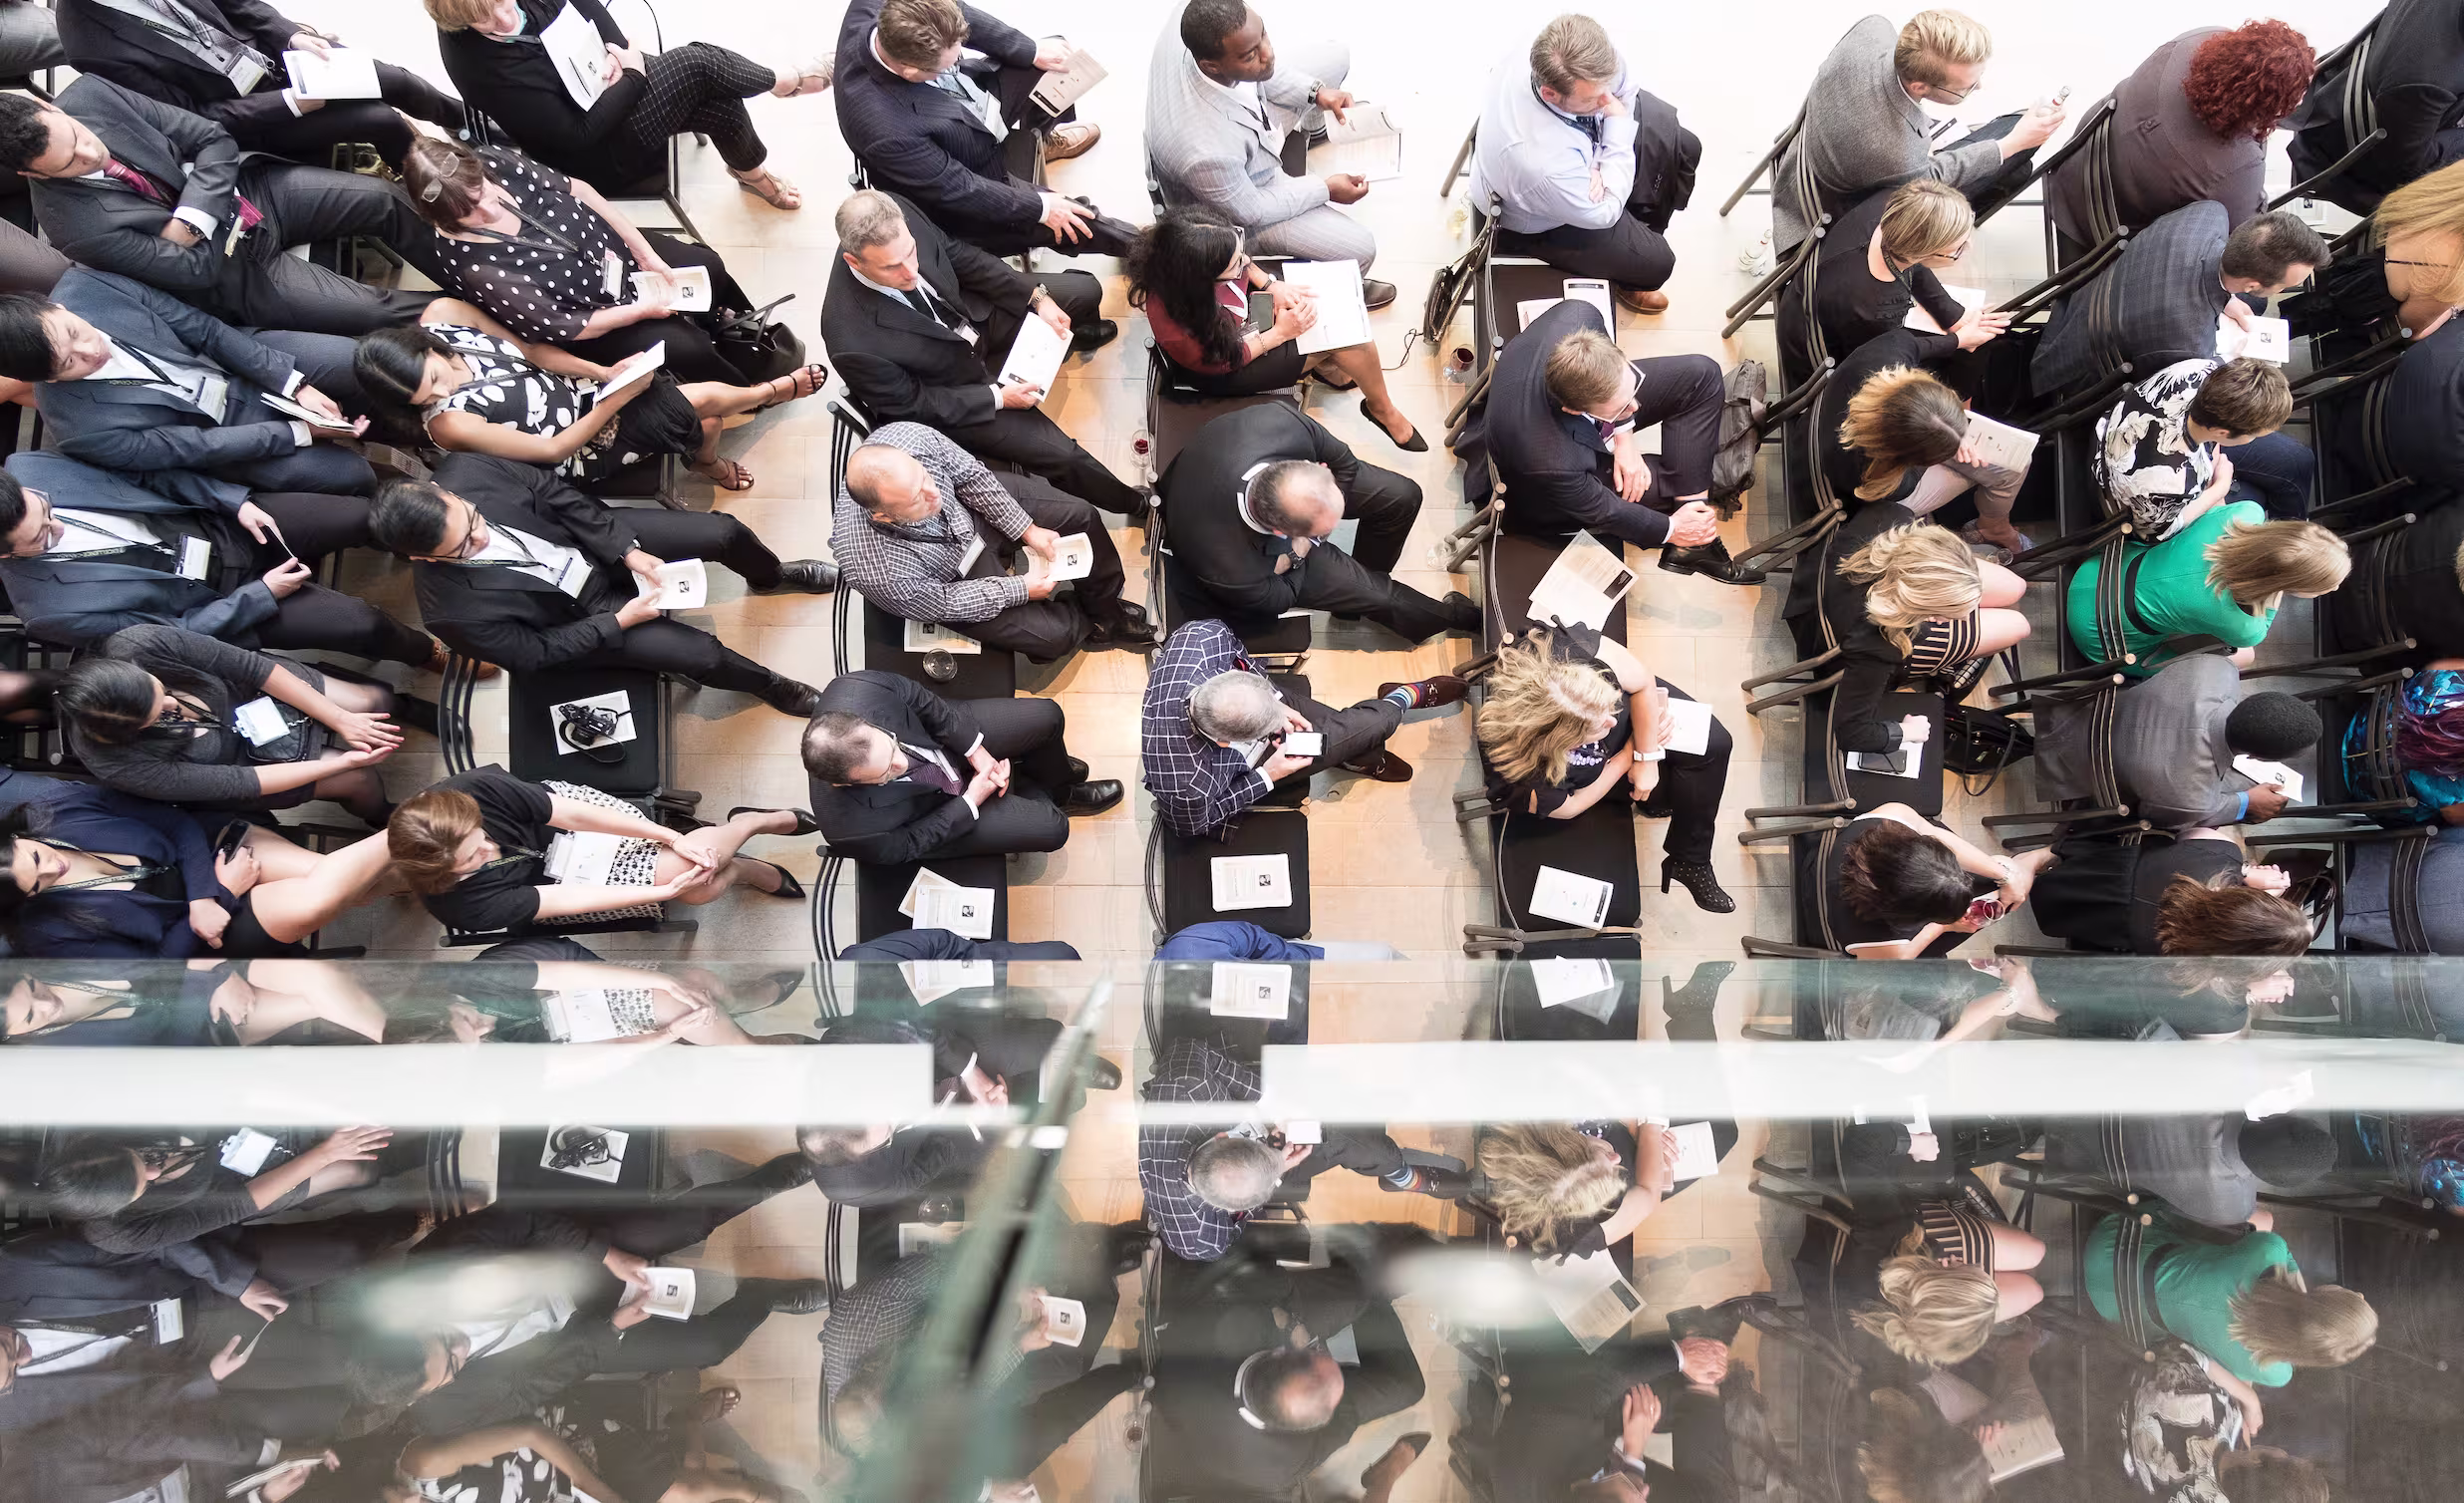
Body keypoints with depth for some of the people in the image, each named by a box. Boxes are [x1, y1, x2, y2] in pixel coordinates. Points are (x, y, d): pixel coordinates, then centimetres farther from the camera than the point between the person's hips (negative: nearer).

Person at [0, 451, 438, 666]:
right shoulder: (49, 609, -24)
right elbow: (176, 633, -16)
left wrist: (236, 501, -12)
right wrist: (263, 594, -17)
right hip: (213, 598, -4)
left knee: (364, 517, -15)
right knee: (360, 624, -20)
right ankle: (425, 652, 14)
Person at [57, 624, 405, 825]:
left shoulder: (141, 644, -35)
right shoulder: (119, 765, -38)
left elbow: (252, 666, -24)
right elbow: (235, 783, -30)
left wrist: (341, 719, -23)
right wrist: (344, 763, -29)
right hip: (236, 756, -3)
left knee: (377, 701, -1)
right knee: (362, 779, -8)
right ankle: (379, 818, 29)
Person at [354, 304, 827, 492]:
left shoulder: (442, 314, -14)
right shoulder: (447, 422, -26)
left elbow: (527, 347, -3)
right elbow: (552, 450, -21)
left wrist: (605, 373, -16)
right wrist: (618, 397, -26)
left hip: (576, 384, 6)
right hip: (581, 444, -5)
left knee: (706, 417, -6)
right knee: (707, 398, -15)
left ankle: (706, 461, 29)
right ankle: (772, 391, 16)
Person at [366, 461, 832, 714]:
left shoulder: (462, 470, -26)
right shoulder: (453, 611, -32)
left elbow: (554, 493, -11)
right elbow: (533, 652, -17)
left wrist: (627, 549, -17)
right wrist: (618, 621, -18)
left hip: (594, 538, 4)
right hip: (578, 611, -3)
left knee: (724, 533, -9)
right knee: (701, 654, -17)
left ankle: (771, 575, 29)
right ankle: (770, 686, 19)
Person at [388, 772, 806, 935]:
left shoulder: (473, 790, -35)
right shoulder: (467, 906, -37)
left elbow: (572, 813, -26)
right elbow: (570, 898, -31)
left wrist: (674, 838, -26)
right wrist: (666, 891, -26)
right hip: (547, 877, -1)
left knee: (695, 856, -12)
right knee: (700, 889, -12)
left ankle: (755, 822, 20)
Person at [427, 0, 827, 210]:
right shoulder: (484, 71, -31)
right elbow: (580, 133, -27)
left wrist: (617, 48, -14)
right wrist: (633, 77, -20)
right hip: (600, 150, -8)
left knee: (721, 102, -13)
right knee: (696, 63, -22)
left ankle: (752, 170, 17)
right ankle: (780, 80, 7)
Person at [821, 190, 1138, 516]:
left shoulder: (901, 214, -26)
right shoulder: (852, 340, -40)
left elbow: (957, 254, -7)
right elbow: (908, 405, -23)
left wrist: (1037, 297, -12)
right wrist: (997, 397, -21)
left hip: (975, 317, 6)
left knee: (1085, 291, 6)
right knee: (1059, 454, -11)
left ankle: (1079, 335, 44)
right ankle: (1129, 504, 20)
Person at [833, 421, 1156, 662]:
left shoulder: (904, 436, -33)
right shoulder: (878, 573, -41)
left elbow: (971, 476, -13)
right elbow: (944, 601, -23)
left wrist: (1028, 530, -11)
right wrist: (1022, 588, -15)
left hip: (976, 509, 4)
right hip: (953, 579, -4)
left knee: (1081, 516, 2)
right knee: (1056, 634, -9)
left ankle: (1107, 608, 30)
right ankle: (1086, 623, 30)